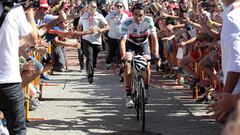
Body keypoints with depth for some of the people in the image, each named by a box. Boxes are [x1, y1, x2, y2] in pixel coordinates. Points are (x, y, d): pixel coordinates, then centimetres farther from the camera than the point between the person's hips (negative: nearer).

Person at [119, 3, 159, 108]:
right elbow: (123, 40, -38)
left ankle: (146, 90, 8)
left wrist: (156, 54, -41)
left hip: (144, 44, 1)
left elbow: (154, 38, -28)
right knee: (127, 64, -24)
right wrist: (123, 55, -54)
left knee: (146, 66, -19)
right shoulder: (127, 23, -30)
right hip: (131, 44, -1)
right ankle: (129, 96, -18)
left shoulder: (148, 21, -27)